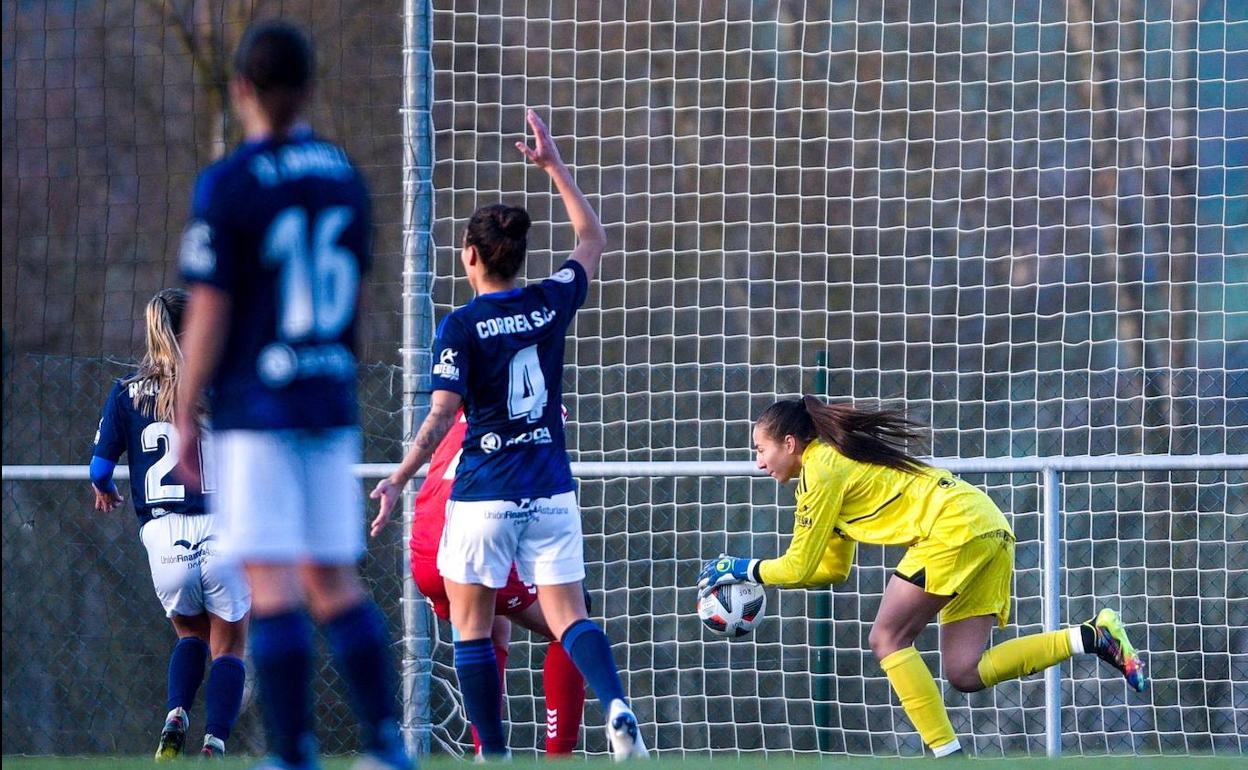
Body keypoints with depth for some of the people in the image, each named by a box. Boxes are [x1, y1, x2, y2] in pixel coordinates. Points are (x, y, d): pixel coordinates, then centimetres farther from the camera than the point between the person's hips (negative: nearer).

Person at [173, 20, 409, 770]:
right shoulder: (345, 175, 7)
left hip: (256, 406, -5)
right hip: (334, 400, 6)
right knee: (335, 579, 12)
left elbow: (209, 313, -11)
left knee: (273, 582, -6)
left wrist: (185, 418, -5)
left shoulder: (228, 185, -10)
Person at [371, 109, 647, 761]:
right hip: (552, 490, 4)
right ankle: (617, 707, -26)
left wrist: (397, 480, -10)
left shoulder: (461, 327, -8)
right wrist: (555, 166, 24)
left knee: (472, 627, 9)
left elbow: (441, 417, -14)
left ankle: (494, 754, 7)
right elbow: (592, 240, 21)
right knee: (569, 617, 1)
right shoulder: (550, 305, 3)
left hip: (483, 496, -4)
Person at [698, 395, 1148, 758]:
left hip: (955, 528, -10)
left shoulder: (821, 470, -5)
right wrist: (758, 577, 23)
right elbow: (832, 569, 30)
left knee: (887, 640, -3)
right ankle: (1092, 637, -4)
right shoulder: (836, 462, 24)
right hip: (989, 529, 10)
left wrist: (744, 570, 10)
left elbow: (799, 567, -5)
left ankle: (948, 757, -9)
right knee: (965, 674, 2)